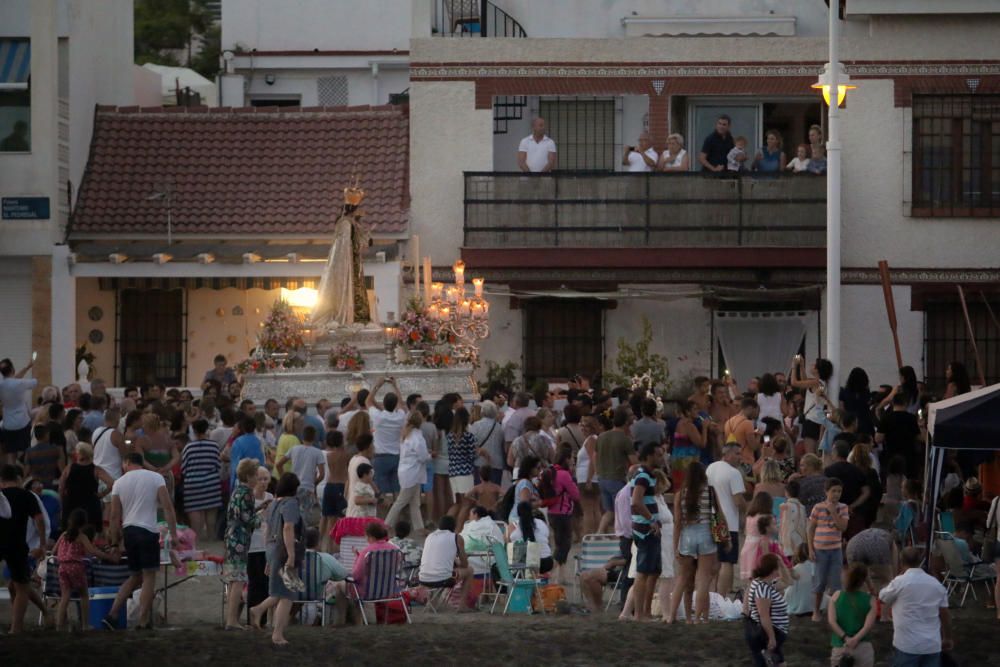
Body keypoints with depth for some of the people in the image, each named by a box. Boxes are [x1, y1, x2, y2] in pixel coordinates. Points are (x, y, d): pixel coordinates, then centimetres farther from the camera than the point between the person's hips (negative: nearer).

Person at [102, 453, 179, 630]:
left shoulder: (120, 482, 8)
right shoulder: (156, 478, 2)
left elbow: (115, 516, 7)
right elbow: (168, 507, -6)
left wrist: (115, 541, 15)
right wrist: (173, 534, -5)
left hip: (128, 531, 4)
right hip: (148, 531, -4)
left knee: (136, 577, 17)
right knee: (149, 576, 0)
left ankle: (112, 615, 9)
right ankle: (144, 622, -5)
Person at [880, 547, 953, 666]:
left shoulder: (900, 582, -8)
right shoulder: (936, 584, 6)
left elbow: (882, 598, 9)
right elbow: (945, 615, 9)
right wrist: (947, 638, 23)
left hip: (907, 645, -4)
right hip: (933, 645, 4)